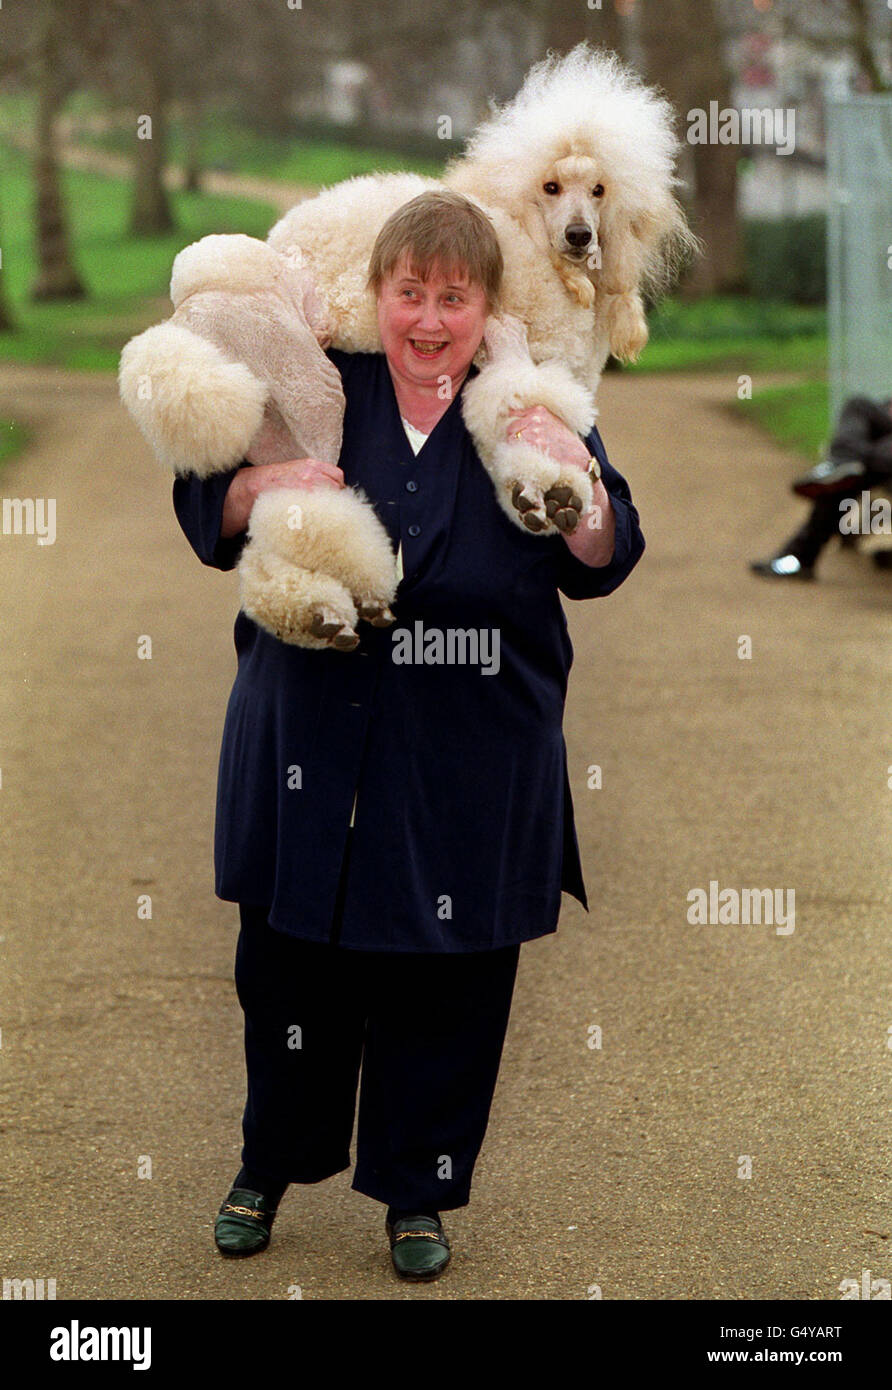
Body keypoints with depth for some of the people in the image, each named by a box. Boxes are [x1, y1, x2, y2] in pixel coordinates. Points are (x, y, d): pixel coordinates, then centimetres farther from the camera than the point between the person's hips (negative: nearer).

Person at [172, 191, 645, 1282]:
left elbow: (602, 567, 0)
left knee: (445, 986, 7)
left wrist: (582, 487, -21)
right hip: (312, 747, 1)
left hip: (470, 776, 0)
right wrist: (265, 487, -16)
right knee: (292, 967, 10)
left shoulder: (534, 413, 0)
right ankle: (270, 1163, 34)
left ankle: (417, 1192, 26)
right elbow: (203, 513, 6)